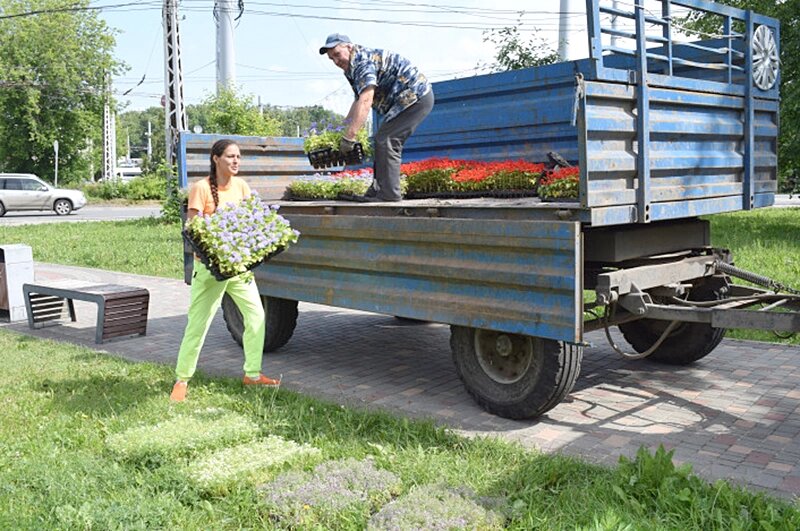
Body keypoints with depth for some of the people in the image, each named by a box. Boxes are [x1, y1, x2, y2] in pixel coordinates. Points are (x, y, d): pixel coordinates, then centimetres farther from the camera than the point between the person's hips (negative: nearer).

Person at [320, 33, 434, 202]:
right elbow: (358, 101, 25)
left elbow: (365, 101, -32)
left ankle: (389, 193, -14)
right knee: (389, 141, 12)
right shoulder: (352, 67, 15)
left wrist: (349, 136, -35)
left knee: (385, 139, -15)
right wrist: (344, 126, 18)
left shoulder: (362, 60, -19)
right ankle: (378, 190, 14)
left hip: (415, 95, -11)